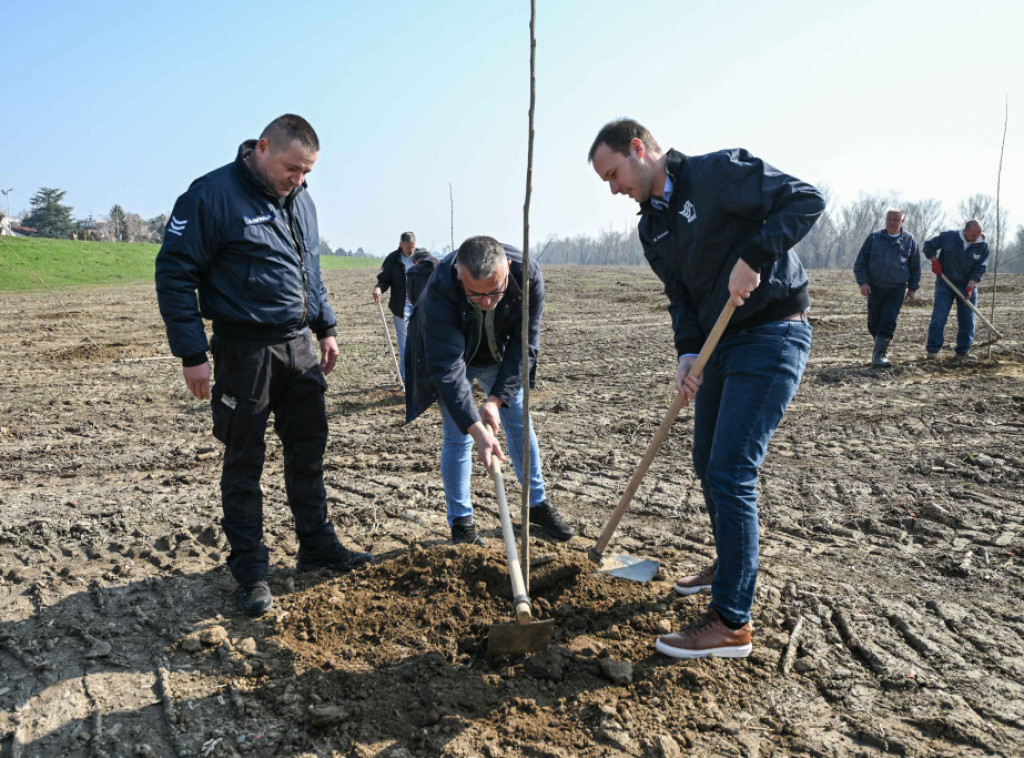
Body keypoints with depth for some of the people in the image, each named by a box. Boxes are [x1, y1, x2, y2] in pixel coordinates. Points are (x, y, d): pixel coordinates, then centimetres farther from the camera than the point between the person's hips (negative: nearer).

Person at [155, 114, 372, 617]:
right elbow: (174, 273, -13)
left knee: (309, 449, 13)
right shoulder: (213, 195, -13)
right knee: (244, 460, 3)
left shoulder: (299, 200, 10)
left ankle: (317, 547, 28)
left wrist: (325, 327, 16)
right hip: (244, 349, -7)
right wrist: (193, 353, -15)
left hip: (298, 344, 7)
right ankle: (250, 570, 16)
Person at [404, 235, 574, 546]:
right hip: (451, 357, -3)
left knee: (521, 424, 7)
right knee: (457, 437, -5)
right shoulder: (439, 290, -39)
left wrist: (496, 399, -30)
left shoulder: (528, 276, -31)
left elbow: (524, 346, -23)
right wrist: (476, 429, -44)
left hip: (500, 356, 3)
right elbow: (447, 368, -39)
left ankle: (538, 503, 25)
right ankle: (461, 522, 10)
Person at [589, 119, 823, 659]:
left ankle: (731, 622, -2)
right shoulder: (652, 226, 11)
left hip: (771, 336, -8)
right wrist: (687, 354, -7)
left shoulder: (720, 172, -12)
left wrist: (753, 258, -25)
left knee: (731, 474, -12)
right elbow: (680, 296, 9)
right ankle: (730, 565, 40)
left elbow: (806, 200, -16)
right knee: (708, 465, 16)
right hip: (720, 342, 9)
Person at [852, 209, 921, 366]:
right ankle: (881, 348, 28)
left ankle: (879, 355, -10)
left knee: (889, 321, -11)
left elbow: (915, 266, 14)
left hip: (897, 289, -1)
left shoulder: (909, 240, 6)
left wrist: (913, 288, 11)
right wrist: (863, 282, -8)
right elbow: (860, 262, 3)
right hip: (875, 287, 1)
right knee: (874, 322, 6)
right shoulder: (874, 237, 3)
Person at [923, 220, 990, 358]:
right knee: (939, 316, -9)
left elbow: (980, 268, -6)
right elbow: (929, 246, 4)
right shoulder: (948, 237, -9)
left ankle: (963, 350, 13)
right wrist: (934, 261, -10)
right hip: (945, 283, -2)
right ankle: (933, 349, -6)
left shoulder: (983, 246, -5)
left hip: (968, 286, 2)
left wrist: (970, 286, -16)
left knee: (967, 319, 3)